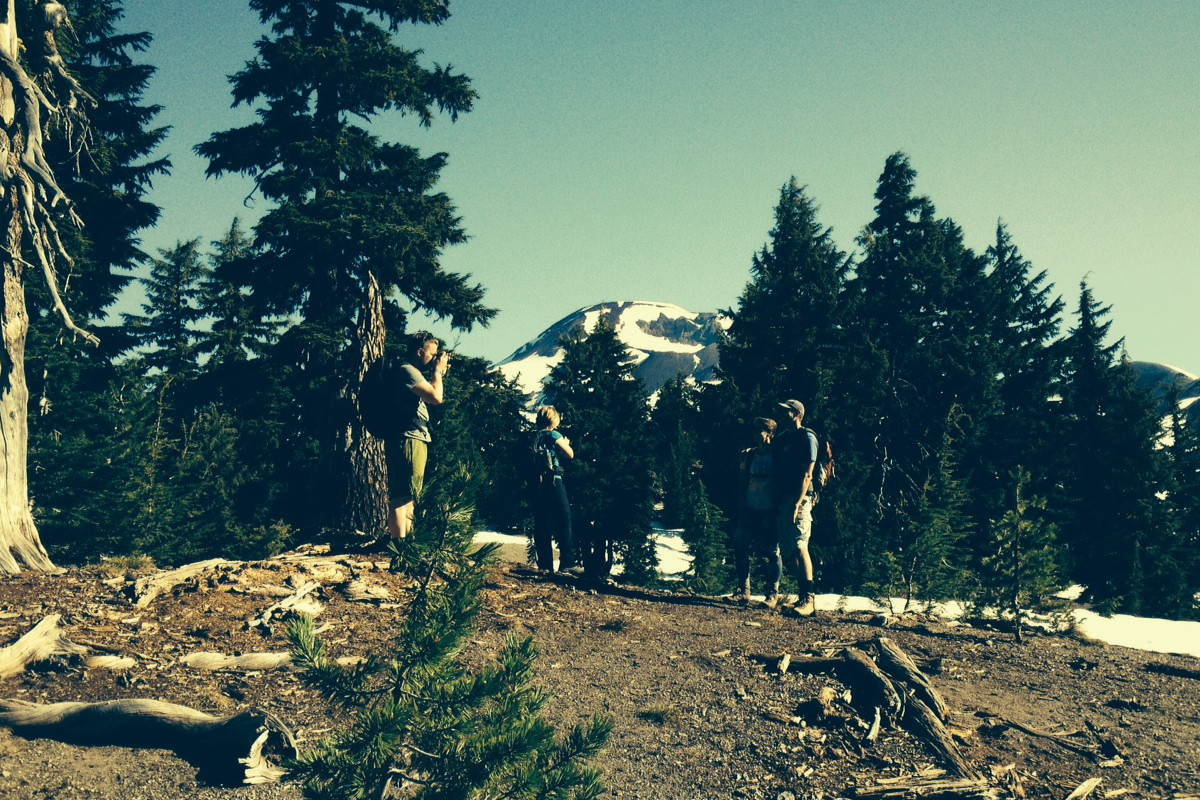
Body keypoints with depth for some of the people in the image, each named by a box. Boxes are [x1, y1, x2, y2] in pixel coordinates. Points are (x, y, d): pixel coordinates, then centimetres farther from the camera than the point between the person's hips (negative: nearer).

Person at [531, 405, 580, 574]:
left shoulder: (535, 437, 13)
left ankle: (545, 564, 8)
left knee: (541, 524, 7)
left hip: (538, 482, 7)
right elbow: (570, 454, -1)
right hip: (553, 481, -7)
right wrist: (566, 443, 19)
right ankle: (567, 562, -7)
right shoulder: (553, 435, -5)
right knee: (564, 520, -3)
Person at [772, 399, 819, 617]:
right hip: (781, 501, 8)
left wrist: (798, 503, -20)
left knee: (799, 546, -17)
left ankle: (809, 599, -20)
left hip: (798, 499, -8)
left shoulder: (806, 437, -3)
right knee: (787, 552, 6)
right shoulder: (779, 440, 20)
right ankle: (805, 597, 12)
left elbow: (806, 474, -11)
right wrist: (776, 504, 13)